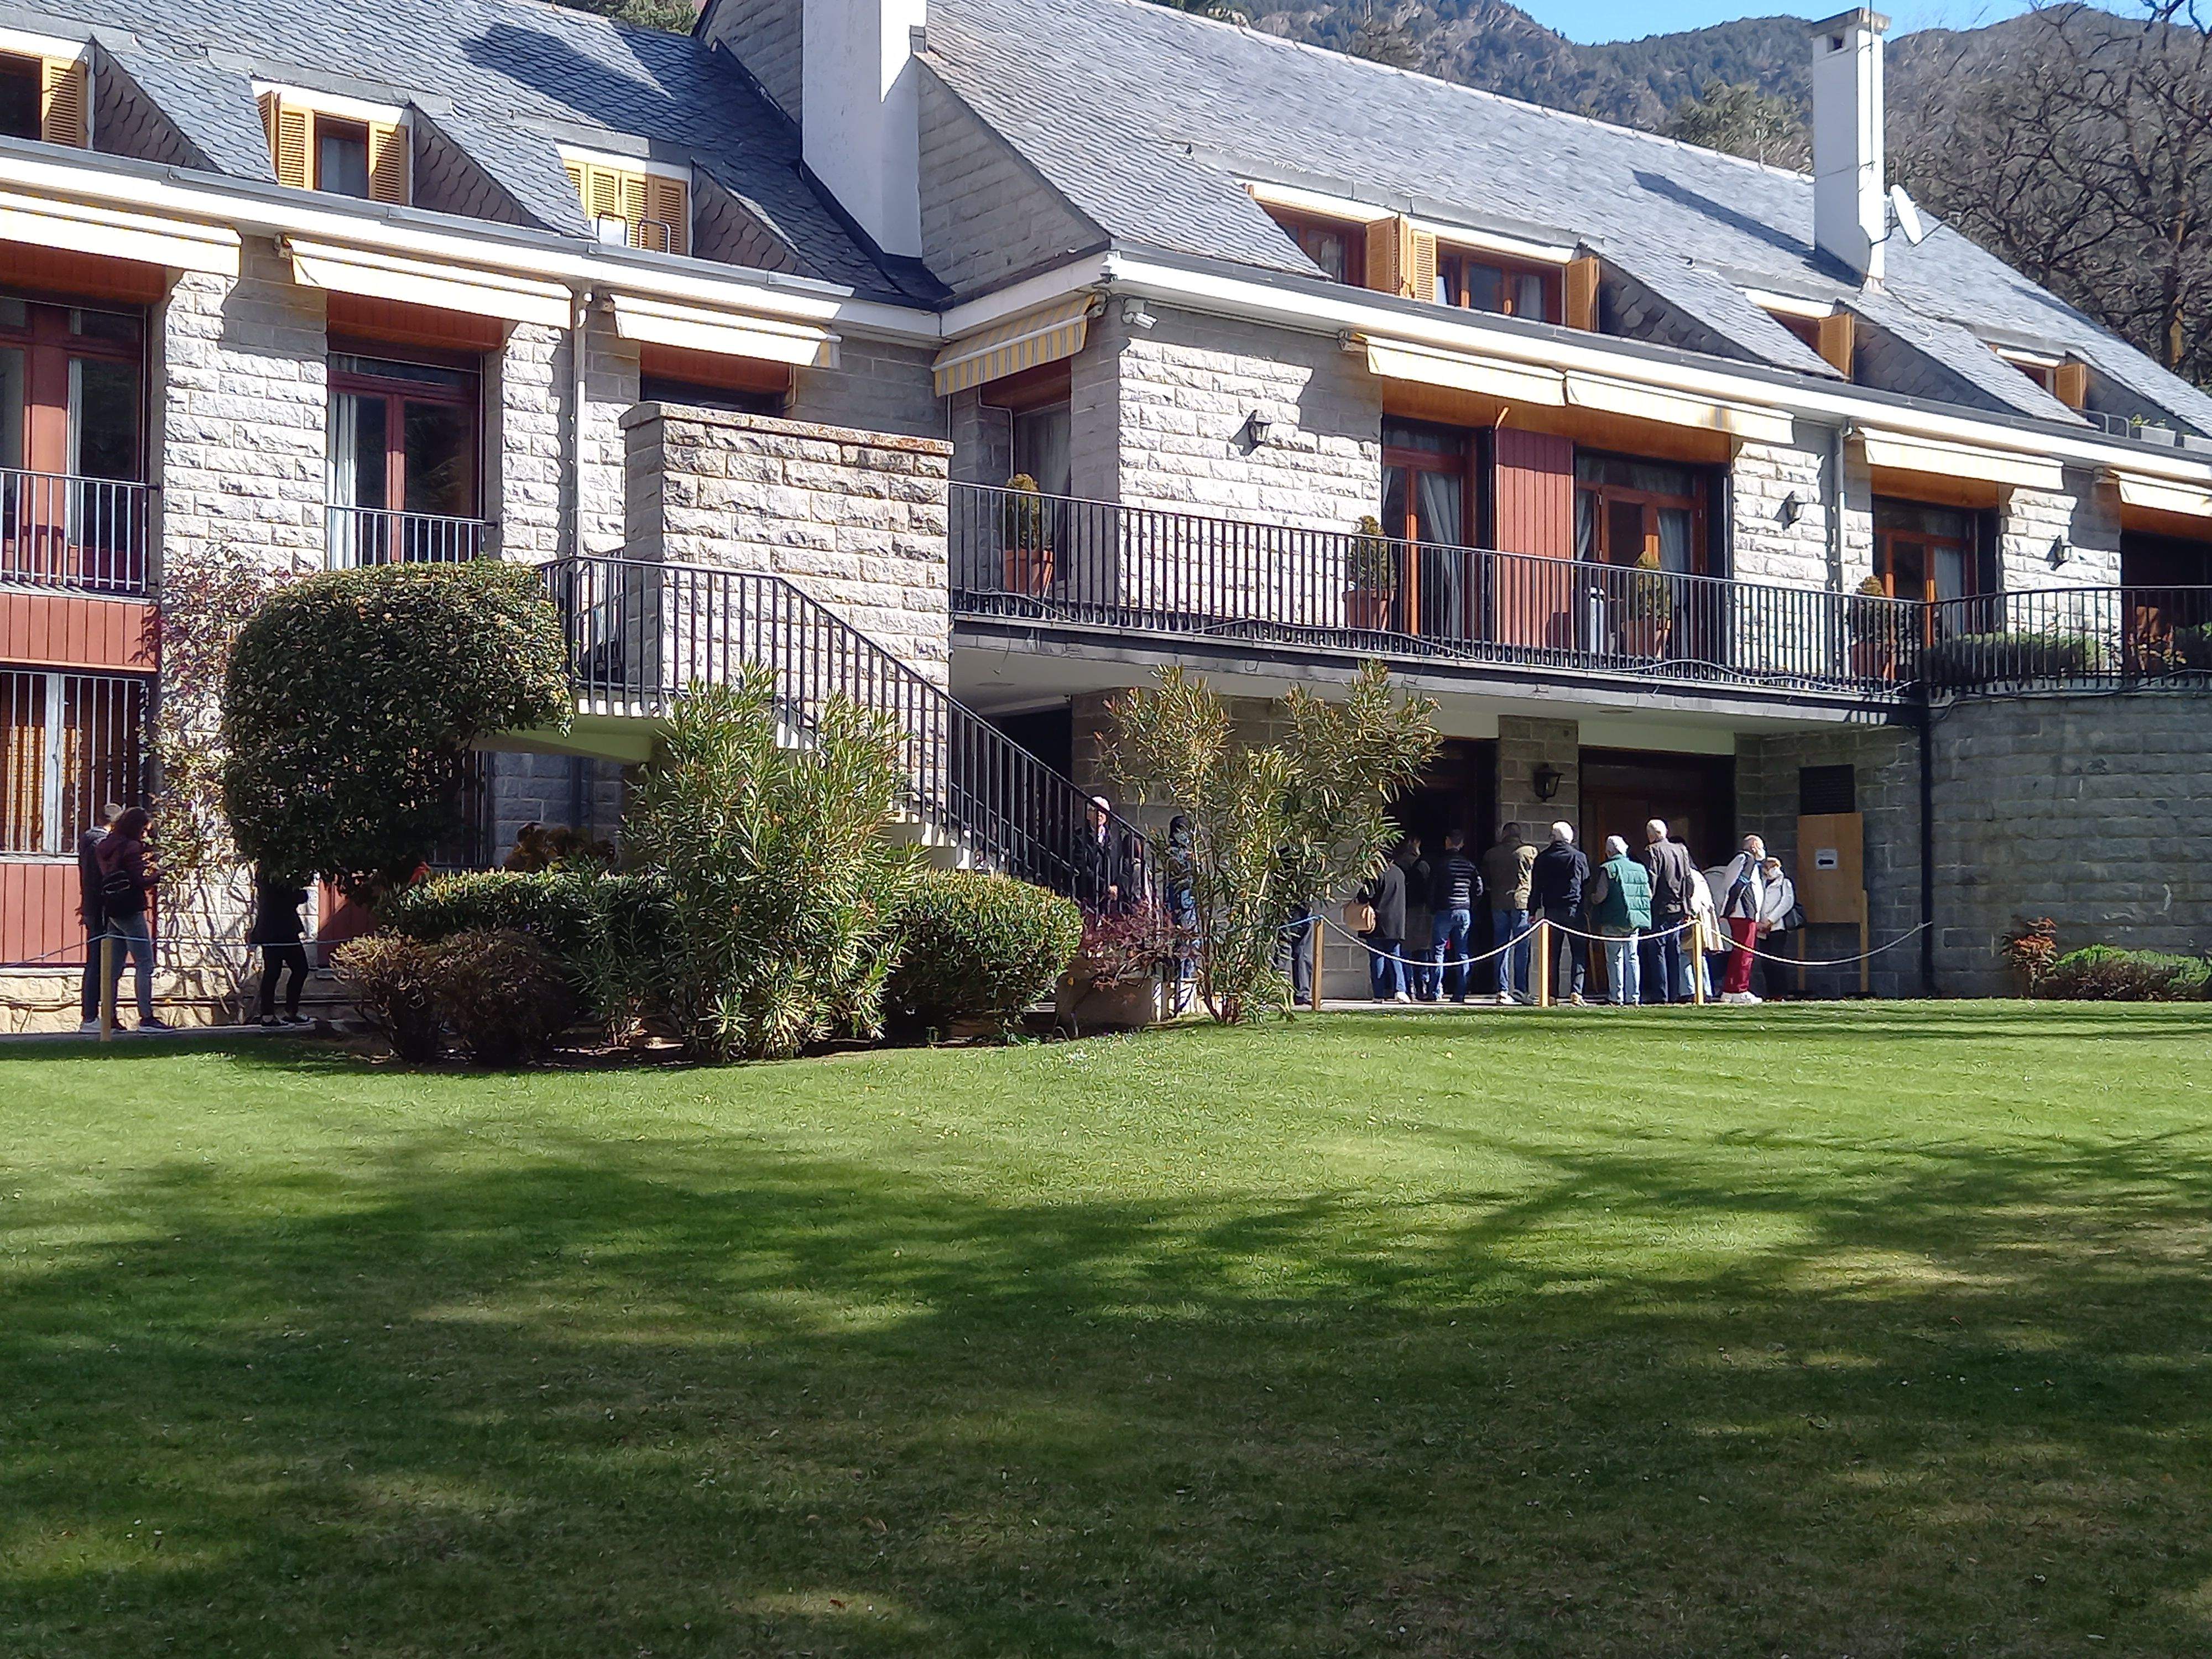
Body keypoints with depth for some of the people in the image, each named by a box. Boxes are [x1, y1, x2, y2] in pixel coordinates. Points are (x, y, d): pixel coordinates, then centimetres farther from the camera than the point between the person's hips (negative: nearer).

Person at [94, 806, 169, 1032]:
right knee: (145, 965, -5)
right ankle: (146, 1017, -8)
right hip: (130, 911, -8)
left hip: (111, 911, 8)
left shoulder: (104, 846, 12)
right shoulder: (131, 848, -12)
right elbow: (140, 882, -18)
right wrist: (158, 876, 1)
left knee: (114, 968, 11)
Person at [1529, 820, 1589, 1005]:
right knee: (1578, 953, 1)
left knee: (1552, 955, 5)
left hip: (1552, 911, 2)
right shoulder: (1579, 857, 1)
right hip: (1575, 910, -2)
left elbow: (1536, 887, 7)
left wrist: (1533, 911, 13)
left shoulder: (1543, 858, 6)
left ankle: (1552, 994, 1)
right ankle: (1576, 992, -11)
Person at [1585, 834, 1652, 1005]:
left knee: (1615, 959, 0)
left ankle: (1617, 998, 0)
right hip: (1635, 921, 5)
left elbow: (1601, 896, -13)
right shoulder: (1640, 869, 8)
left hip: (1613, 922, -5)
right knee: (1632, 958, 10)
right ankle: (1633, 997, 9)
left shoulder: (1608, 869, -8)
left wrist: (1592, 899, 8)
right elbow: (1649, 895, 10)